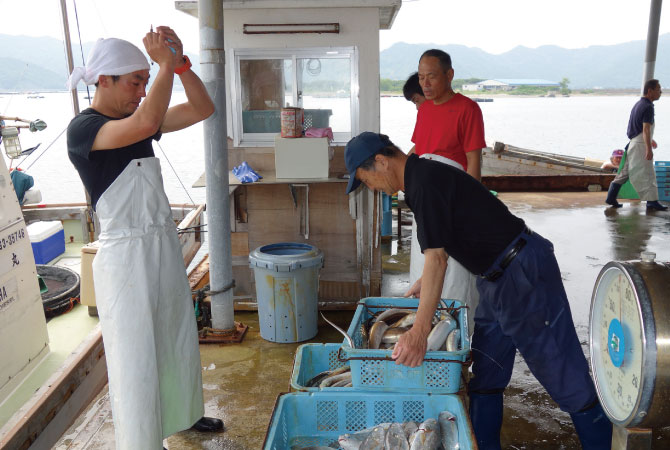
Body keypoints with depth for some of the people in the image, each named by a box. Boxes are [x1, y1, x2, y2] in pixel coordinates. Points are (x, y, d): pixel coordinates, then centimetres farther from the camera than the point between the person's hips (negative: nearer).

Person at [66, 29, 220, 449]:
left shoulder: (136, 118, 7)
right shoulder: (83, 128, -16)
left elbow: (203, 109, 4)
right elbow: (145, 124, -35)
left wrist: (180, 62, -8)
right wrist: (165, 64, -23)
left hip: (165, 246, 8)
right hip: (126, 256, -8)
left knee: (179, 338, 21)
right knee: (136, 354, 4)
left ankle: (184, 414, 42)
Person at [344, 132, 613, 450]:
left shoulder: (424, 182, -18)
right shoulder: (423, 176, 13)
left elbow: (436, 258, -25)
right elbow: (440, 249, 25)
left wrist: (419, 332, -27)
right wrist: (421, 289, 35)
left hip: (524, 271, -10)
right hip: (497, 276, 10)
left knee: (560, 369, 0)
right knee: (485, 374, 15)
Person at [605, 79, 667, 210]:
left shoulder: (639, 104, 15)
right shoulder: (648, 107, -15)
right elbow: (646, 129, -22)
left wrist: (650, 140, 36)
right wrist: (649, 148, -26)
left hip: (633, 142, 10)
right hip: (640, 145, -10)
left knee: (625, 171, 11)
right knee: (647, 174, -4)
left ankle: (611, 198, 12)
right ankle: (652, 202, 1)